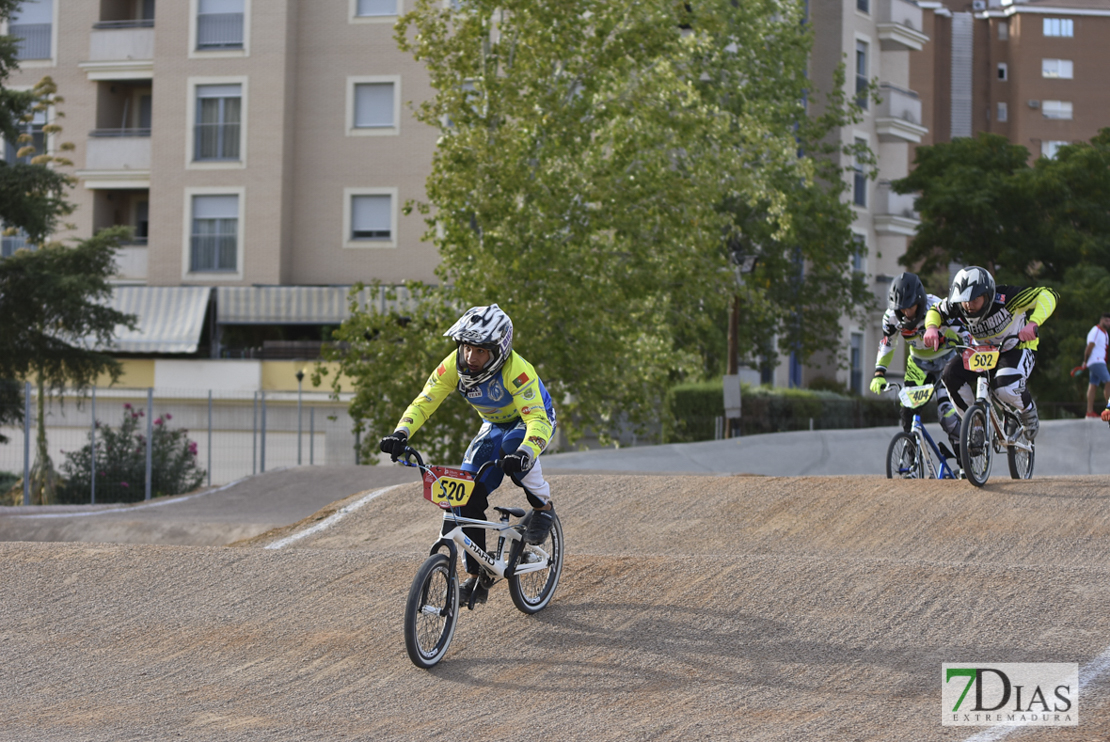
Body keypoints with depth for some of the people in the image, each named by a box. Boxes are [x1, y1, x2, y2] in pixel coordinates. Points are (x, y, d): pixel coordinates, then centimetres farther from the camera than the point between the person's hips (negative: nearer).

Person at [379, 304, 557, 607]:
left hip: (532, 420, -5)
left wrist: (525, 453, -65)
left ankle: (543, 507, -12)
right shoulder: (454, 365, -23)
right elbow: (423, 403, -21)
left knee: (514, 445, -39)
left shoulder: (517, 370, -37)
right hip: (494, 425, 5)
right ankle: (477, 578, 0)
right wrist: (400, 434, -40)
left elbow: (538, 421, -45)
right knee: (469, 494, -11)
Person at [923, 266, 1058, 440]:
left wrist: (1033, 323, -53)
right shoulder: (957, 305, -21)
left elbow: (1047, 295, -36)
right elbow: (936, 312, -1)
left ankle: (1028, 409, 5)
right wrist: (931, 328, -26)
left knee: (1006, 388, -33)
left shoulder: (1003, 298, -34)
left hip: (1018, 347, -5)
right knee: (951, 375, -21)